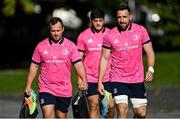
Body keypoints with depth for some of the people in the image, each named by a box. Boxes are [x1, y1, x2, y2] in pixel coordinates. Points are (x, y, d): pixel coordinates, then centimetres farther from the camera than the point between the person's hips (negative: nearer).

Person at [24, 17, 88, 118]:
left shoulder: (70, 46, 2)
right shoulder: (41, 46, 4)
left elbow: (78, 64, -4)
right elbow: (34, 66, 10)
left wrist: (84, 80, -19)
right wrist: (28, 86, 7)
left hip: (64, 91, 1)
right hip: (46, 89, -1)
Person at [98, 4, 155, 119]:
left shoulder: (141, 30, -1)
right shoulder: (110, 35, -3)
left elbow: (149, 52, 3)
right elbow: (105, 58, 3)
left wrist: (150, 70, -14)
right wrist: (100, 81, -1)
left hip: (137, 80, 2)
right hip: (118, 80, -2)